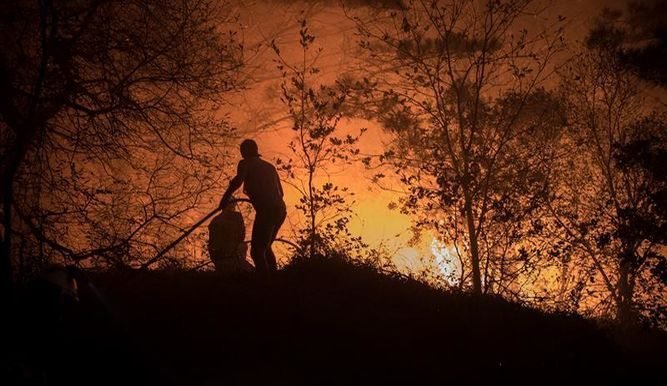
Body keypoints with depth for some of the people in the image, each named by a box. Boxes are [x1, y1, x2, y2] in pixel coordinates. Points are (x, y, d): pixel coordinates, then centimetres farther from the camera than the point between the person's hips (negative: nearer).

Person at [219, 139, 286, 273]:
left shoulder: (245, 163, 8)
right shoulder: (269, 166, 27)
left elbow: (238, 180, -13)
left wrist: (226, 197, -3)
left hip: (266, 210, -7)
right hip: (280, 209, 7)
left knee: (257, 251, -9)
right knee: (265, 248, 24)